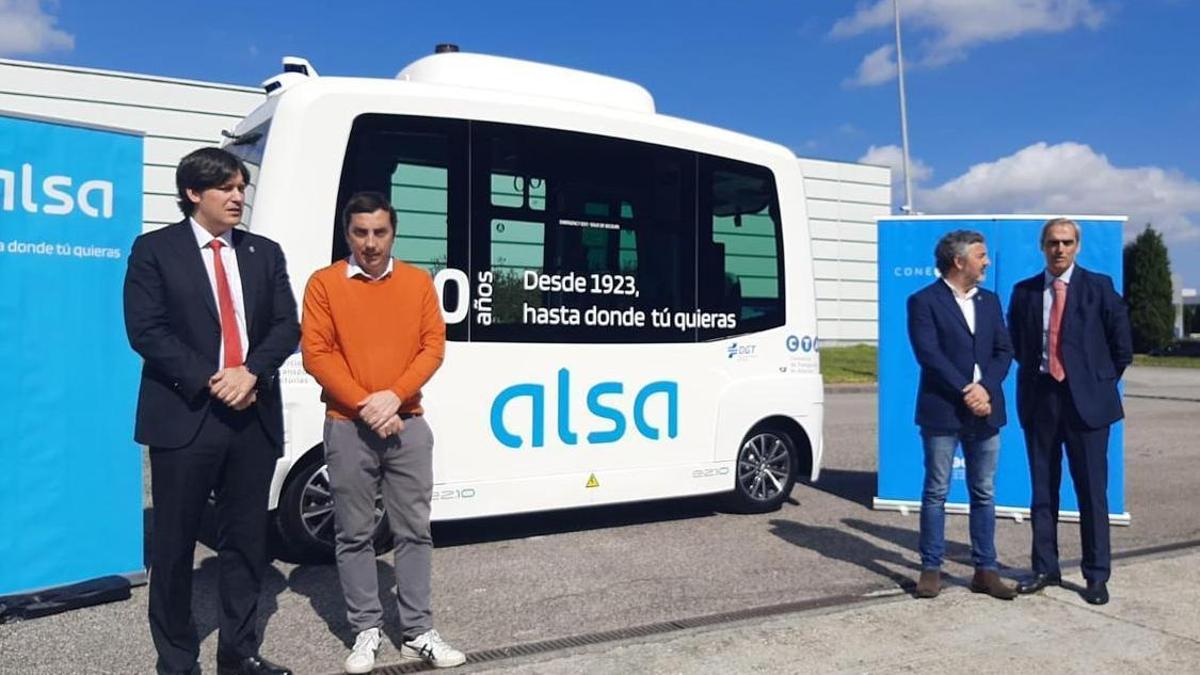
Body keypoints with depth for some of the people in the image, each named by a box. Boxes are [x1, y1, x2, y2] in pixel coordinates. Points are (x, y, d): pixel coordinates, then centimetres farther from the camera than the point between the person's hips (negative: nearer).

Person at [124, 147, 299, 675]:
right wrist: (209, 381, -15)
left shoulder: (264, 253, 13)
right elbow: (146, 331, -7)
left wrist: (251, 371, -12)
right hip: (185, 416, -3)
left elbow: (286, 326, 5)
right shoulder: (154, 249, 2)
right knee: (174, 543, 5)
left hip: (253, 416, 4)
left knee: (245, 541, 10)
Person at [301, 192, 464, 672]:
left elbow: (433, 347, 2)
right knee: (355, 535, 5)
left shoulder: (418, 282, 6)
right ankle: (366, 631, 17)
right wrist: (363, 404, -13)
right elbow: (316, 353, -6)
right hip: (348, 427, -2)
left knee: (414, 531, 6)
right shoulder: (324, 283, 0)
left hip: (408, 424, 2)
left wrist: (394, 396, -11)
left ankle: (418, 633, 15)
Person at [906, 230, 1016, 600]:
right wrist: (965, 393, -16)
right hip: (942, 411, -5)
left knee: (984, 494, 9)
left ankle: (985, 570, 17)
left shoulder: (990, 301, 13)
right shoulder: (924, 301, -4)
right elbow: (928, 354, -12)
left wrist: (985, 388, -10)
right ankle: (931, 569, 11)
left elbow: (1004, 351, 7)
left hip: (984, 410, 5)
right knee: (935, 492, 3)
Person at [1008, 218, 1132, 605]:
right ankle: (1045, 569, 19)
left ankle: (1097, 575, 12)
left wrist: (1101, 383, 4)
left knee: (1092, 491, 2)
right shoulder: (1024, 292, 7)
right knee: (1042, 489, 9)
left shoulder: (1099, 287, 0)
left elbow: (1122, 345, 3)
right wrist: (1033, 375, 8)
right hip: (1039, 398, 3)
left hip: (1086, 400, -2)